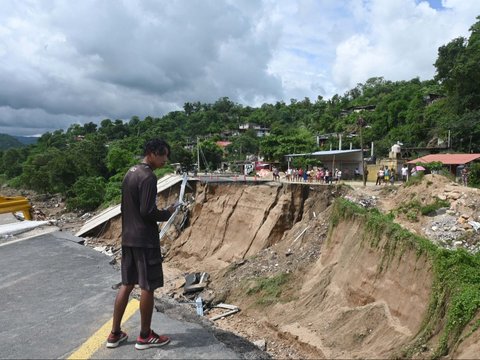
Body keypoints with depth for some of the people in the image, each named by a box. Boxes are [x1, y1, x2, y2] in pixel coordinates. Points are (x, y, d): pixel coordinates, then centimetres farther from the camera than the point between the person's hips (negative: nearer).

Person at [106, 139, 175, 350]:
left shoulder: (130, 173, 11)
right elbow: (147, 212, -22)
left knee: (127, 284, 15)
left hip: (128, 237, 9)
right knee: (148, 286, 3)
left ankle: (115, 334, 23)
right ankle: (145, 336, 17)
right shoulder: (148, 177, -18)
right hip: (145, 239, -9)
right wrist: (167, 214, -5)